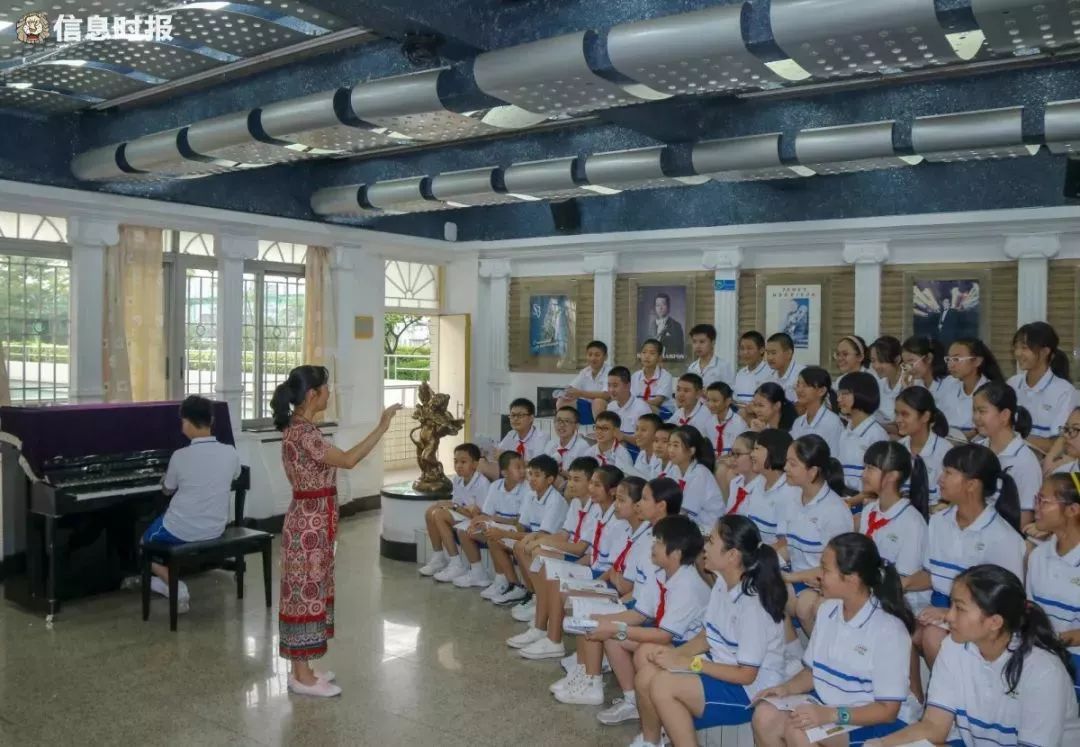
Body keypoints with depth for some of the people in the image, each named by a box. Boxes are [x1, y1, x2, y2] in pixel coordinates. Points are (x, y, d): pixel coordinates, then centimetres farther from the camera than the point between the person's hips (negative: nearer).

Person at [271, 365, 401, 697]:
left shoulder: (298, 426, 10)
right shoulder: (303, 432, -22)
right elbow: (348, 460, -28)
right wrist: (382, 426, -23)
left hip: (312, 521, 10)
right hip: (310, 524, -10)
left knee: (307, 593, 15)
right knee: (306, 594, -1)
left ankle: (302, 669, 25)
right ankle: (302, 677, 10)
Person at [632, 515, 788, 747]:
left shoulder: (752, 604, -25)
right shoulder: (722, 583, 1)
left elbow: (746, 675, -22)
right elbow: (707, 636, 9)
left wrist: (688, 663, -20)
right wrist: (675, 653, -10)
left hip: (750, 691, -9)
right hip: (722, 668, 9)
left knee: (662, 685, -25)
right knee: (645, 655, -5)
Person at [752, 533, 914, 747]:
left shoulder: (889, 630, -18)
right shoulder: (827, 610, 5)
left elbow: (888, 710, -16)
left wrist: (830, 715, -26)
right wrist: (786, 688, -6)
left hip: (867, 722, -6)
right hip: (824, 706, 6)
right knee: (765, 715, -22)